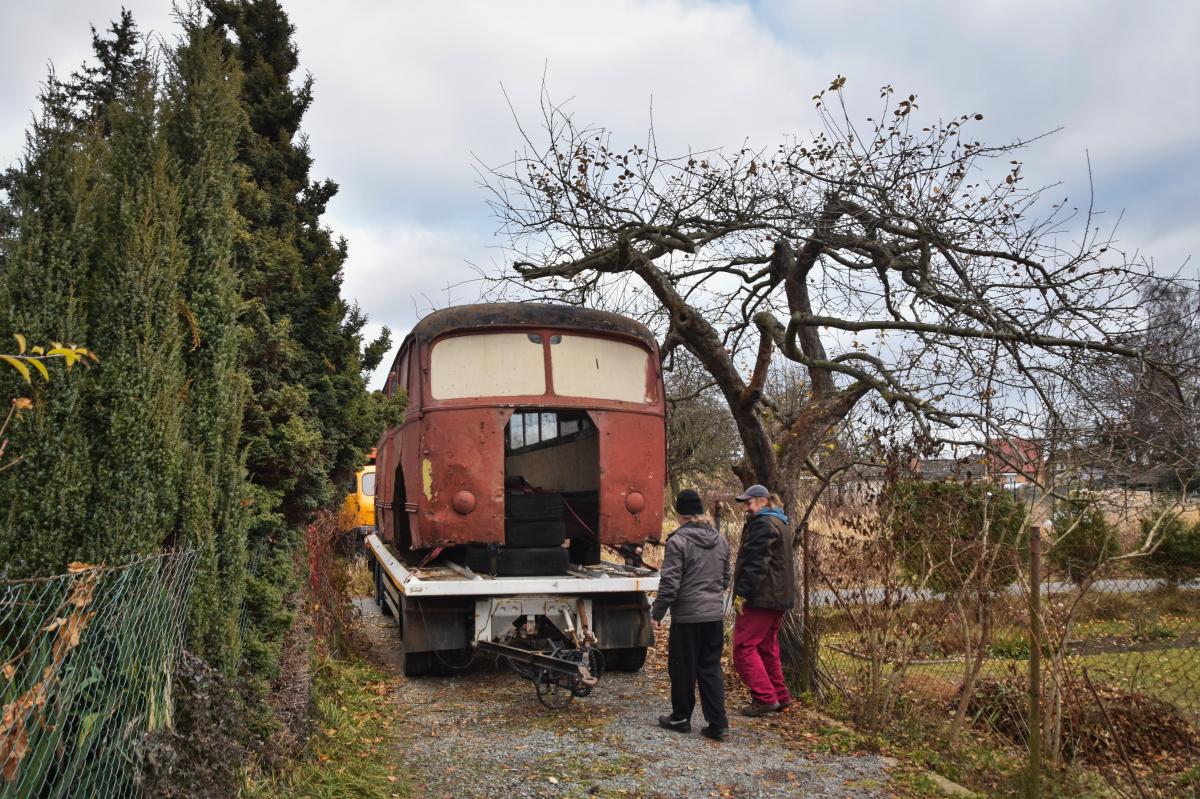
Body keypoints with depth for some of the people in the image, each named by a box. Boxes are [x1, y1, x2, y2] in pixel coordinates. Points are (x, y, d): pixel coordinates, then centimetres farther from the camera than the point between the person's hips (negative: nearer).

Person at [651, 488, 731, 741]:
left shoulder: (678, 541, -14)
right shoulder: (721, 540, 8)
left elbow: (670, 583, -15)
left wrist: (657, 613, -6)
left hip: (687, 616, -6)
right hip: (715, 615, 6)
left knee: (683, 669, 9)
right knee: (711, 669, 11)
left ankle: (681, 718, 22)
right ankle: (718, 724, 7)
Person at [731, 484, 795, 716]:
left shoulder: (763, 525, -14)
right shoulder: (779, 523, 19)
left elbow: (756, 563, -22)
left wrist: (742, 593, -21)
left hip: (760, 598, -10)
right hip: (777, 598, 10)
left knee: (744, 647, -6)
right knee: (767, 647, 16)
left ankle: (765, 698, -7)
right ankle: (780, 696, 20)